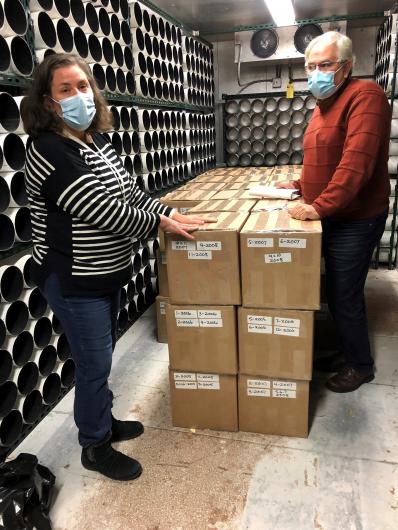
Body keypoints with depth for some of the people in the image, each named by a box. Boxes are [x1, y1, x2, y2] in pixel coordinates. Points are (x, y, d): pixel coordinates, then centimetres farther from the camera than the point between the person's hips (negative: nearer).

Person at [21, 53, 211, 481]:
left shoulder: (97, 141, 8)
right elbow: (101, 210, -25)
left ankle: (103, 422, 44)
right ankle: (95, 447, 29)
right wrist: (161, 223, -17)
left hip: (107, 273, 9)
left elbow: (129, 192, 11)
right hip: (73, 282, -8)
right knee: (94, 365, 5)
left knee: (102, 357, 22)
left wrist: (171, 214, -1)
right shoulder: (49, 151, -19)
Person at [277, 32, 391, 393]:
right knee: (336, 293, 16)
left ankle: (361, 365, 23)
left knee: (345, 297, 1)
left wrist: (320, 206, -29)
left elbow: (356, 162, -27)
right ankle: (347, 353, 34)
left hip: (355, 220, -8)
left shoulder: (364, 96, -15)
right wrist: (301, 184, 14)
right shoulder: (324, 104, 13)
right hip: (331, 217, 8)